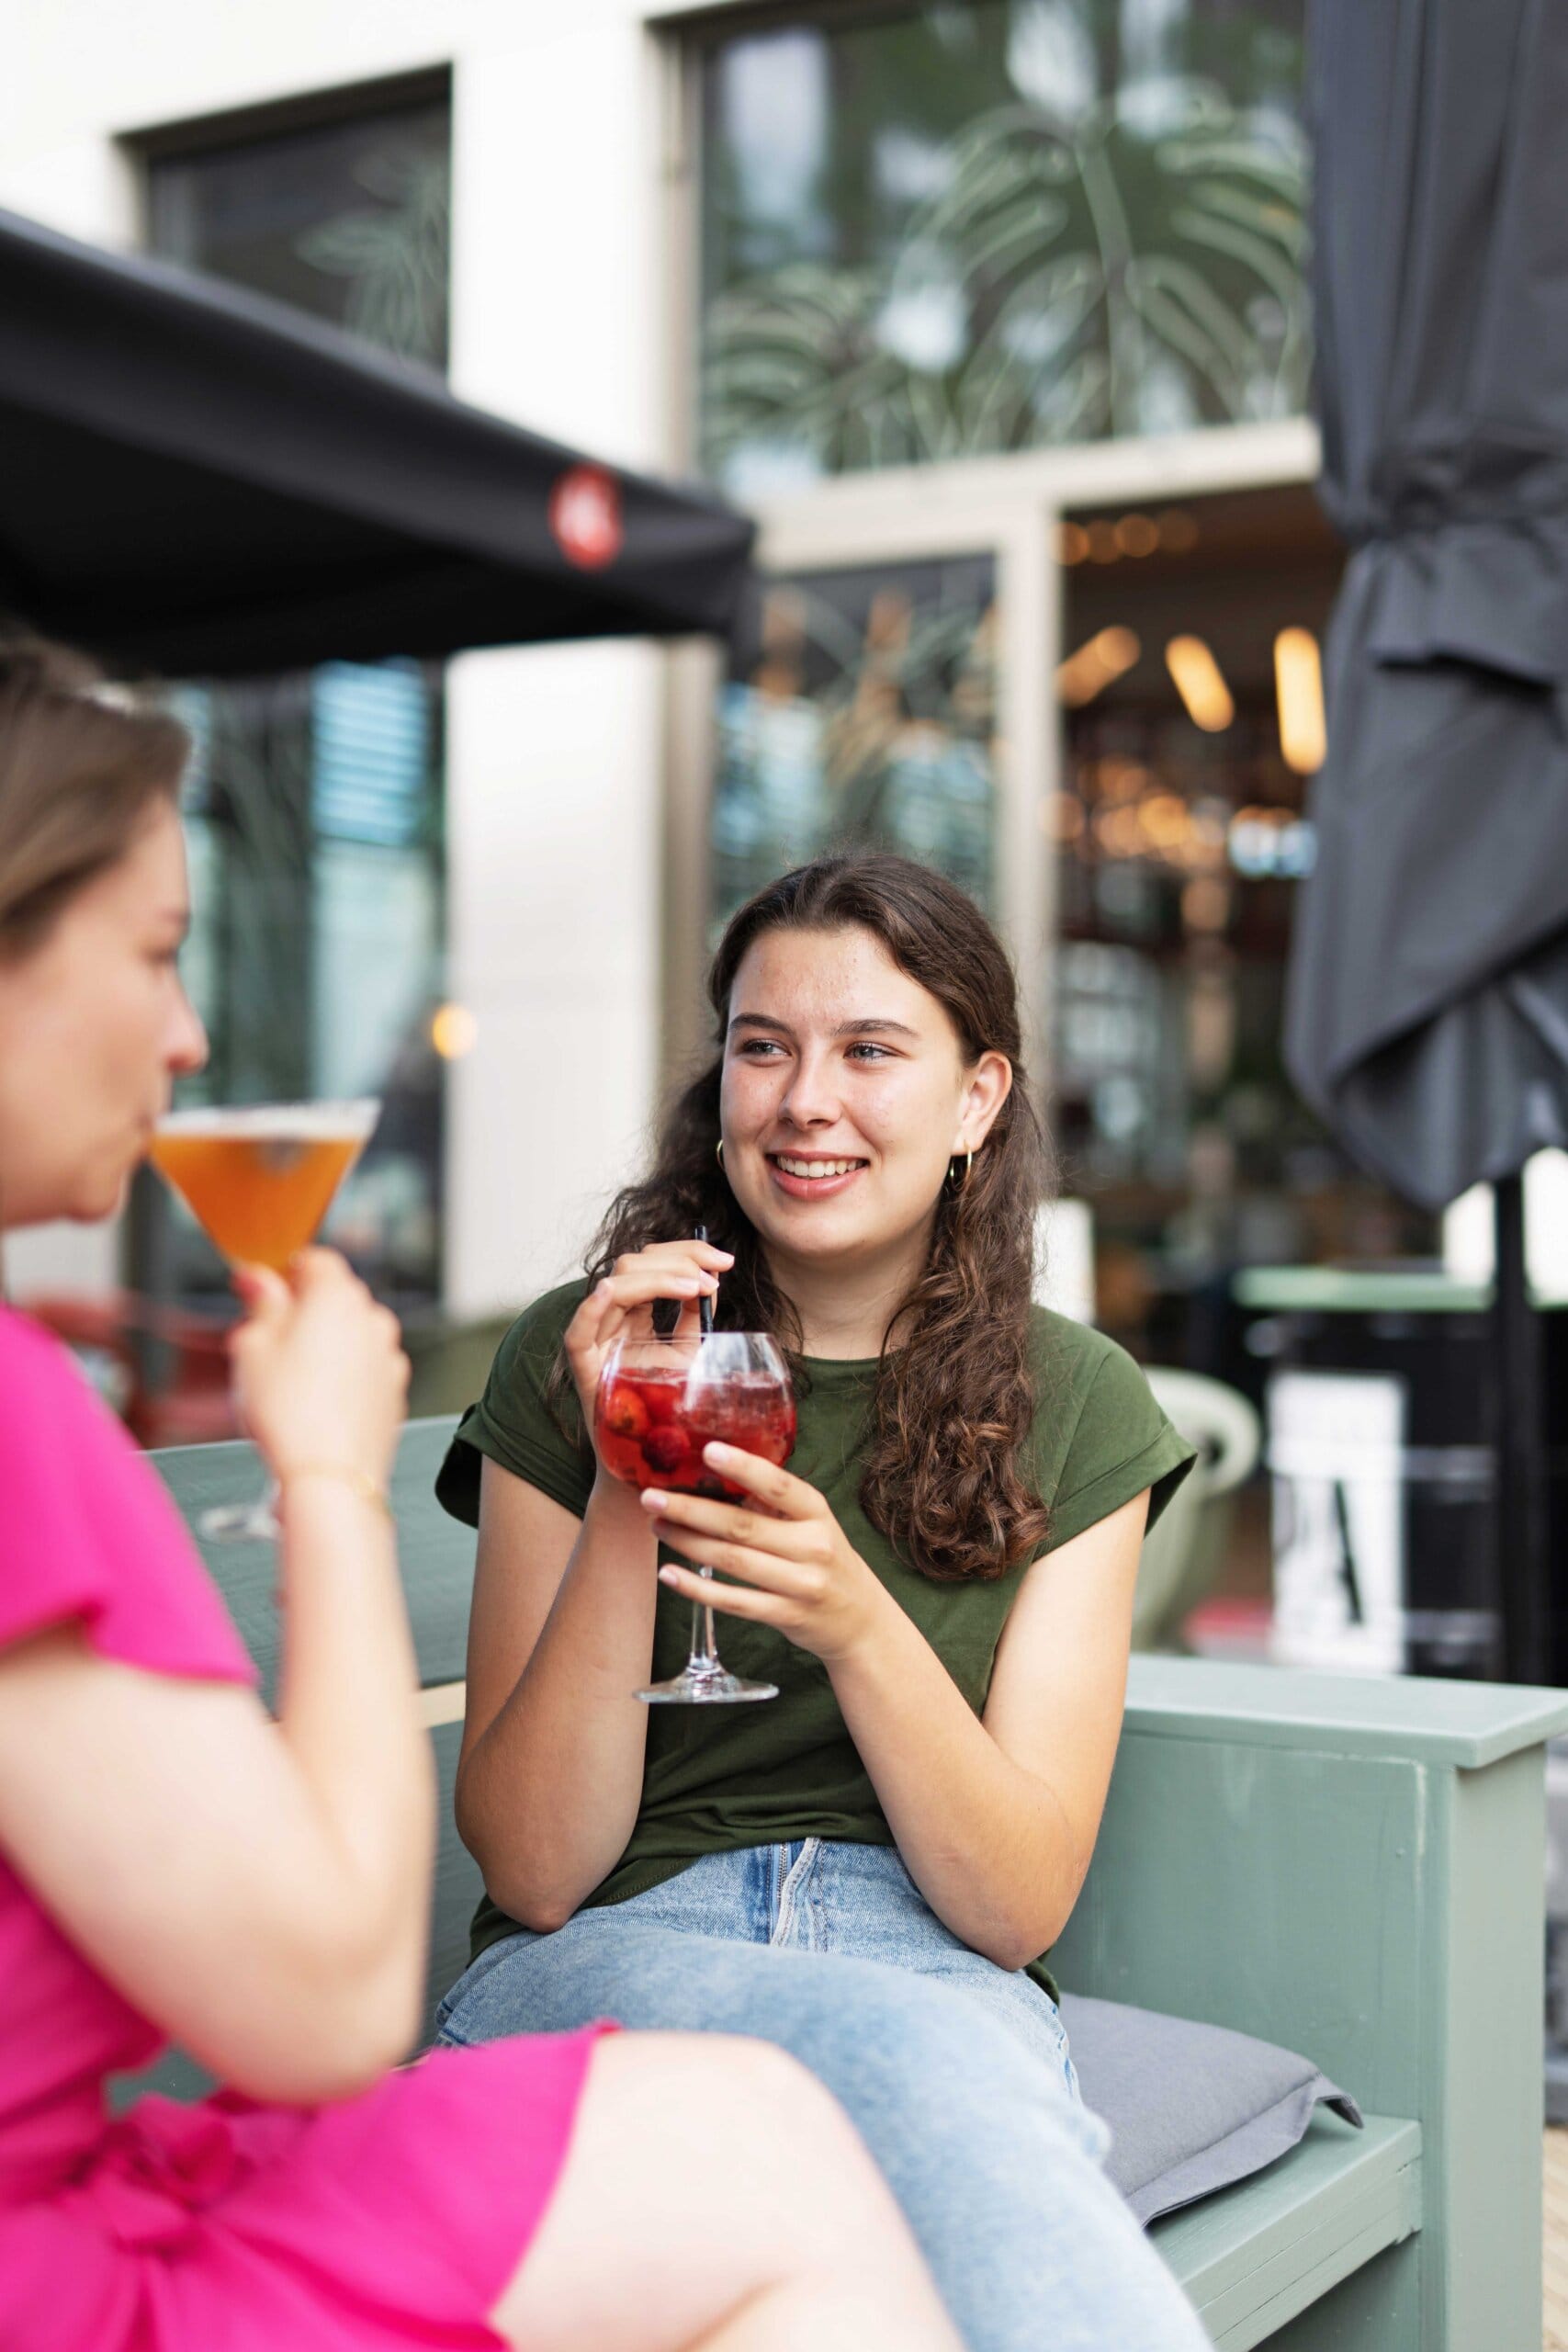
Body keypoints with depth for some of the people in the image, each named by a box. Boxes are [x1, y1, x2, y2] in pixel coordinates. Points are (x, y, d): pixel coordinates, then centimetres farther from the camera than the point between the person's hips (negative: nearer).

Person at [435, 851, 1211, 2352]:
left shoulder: (1076, 1407, 3)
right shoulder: (576, 1365, 0)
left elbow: (1016, 1907, -3)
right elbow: (533, 1870, -4)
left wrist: (857, 1622, -21)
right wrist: (624, 1498, -16)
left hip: (944, 1983, 1)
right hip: (606, 1964, -1)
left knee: (961, 2053, -35)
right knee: (920, 2053, -34)